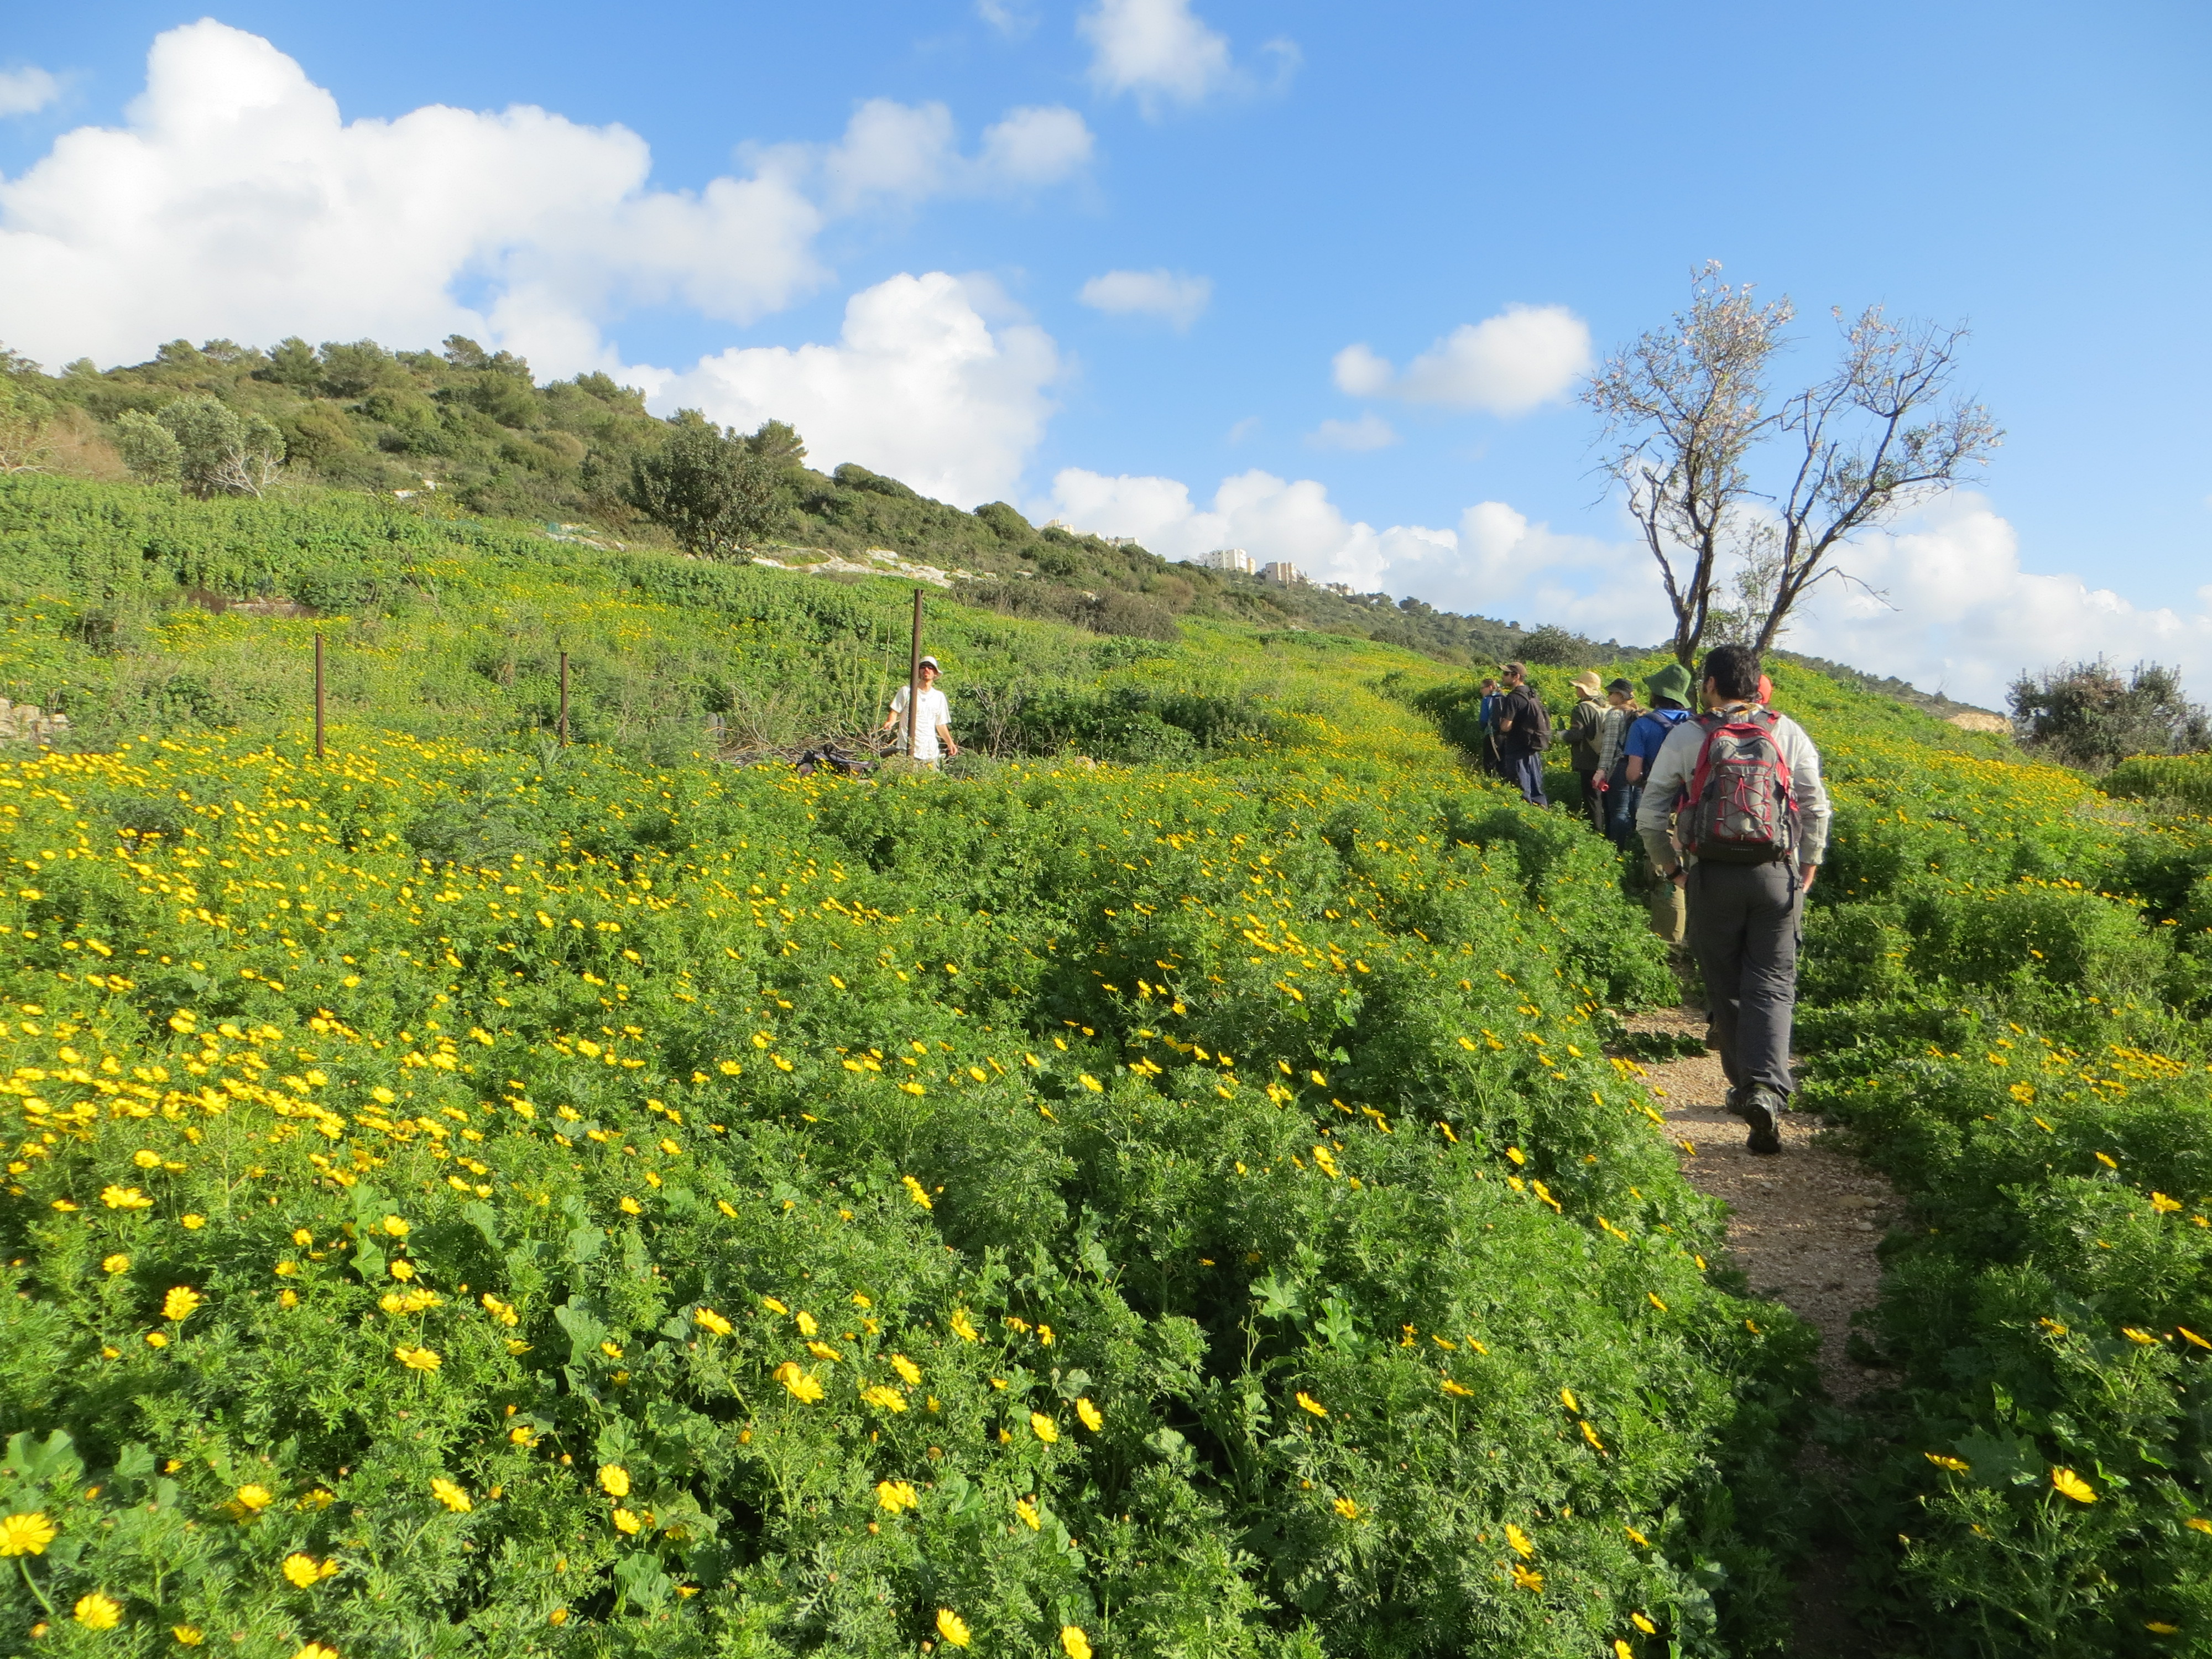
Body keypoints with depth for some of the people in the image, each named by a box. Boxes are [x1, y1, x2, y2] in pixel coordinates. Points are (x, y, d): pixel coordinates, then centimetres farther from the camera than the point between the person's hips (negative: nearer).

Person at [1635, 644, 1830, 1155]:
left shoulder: (1686, 737, -1)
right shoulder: (1787, 733, 3)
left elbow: (1649, 816, 0)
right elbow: (1817, 807, 2)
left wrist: (1670, 867, 14)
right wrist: (1809, 864, 17)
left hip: (1712, 877, -1)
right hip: (1776, 875, 1)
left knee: (1725, 987, 11)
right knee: (1773, 983, 2)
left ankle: (1743, 1085, 21)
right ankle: (1767, 1088, -16)